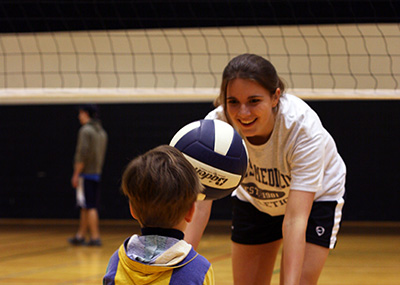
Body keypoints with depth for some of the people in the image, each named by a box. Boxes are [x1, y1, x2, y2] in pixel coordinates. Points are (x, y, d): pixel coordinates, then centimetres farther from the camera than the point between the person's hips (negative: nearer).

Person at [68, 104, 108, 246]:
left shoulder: (86, 130, -12)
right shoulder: (102, 132, 14)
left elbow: (82, 154, -18)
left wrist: (76, 174, -14)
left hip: (86, 174, -8)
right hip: (97, 173, 8)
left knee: (89, 207, -6)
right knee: (85, 208, 13)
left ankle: (95, 237, -6)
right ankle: (80, 236, 19)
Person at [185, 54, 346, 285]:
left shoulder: (304, 127, -37)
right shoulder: (216, 125, -31)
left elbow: (295, 220, -41)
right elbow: (199, 206, -35)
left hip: (315, 199, -2)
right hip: (253, 201, 3)